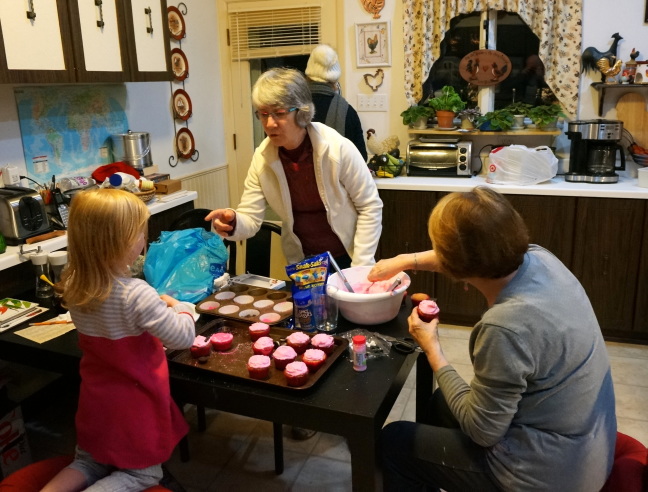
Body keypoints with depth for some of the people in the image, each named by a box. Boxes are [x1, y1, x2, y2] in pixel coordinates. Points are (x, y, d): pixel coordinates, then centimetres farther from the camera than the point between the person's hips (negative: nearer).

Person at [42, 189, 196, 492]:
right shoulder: (136, 294, -30)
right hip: (135, 401, -6)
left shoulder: (73, 286, -8)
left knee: (90, 463, 28)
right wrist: (180, 307, -6)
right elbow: (184, 338, -25)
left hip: (96, 397, 6)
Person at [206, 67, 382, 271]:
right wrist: (234, 223, -33)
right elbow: (250, 218, -10)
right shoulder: (262, 158, -11)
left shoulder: (339, 148, -22)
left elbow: (370, 206, -14)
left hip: (346, 257, -3)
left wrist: (360, 266, -16)